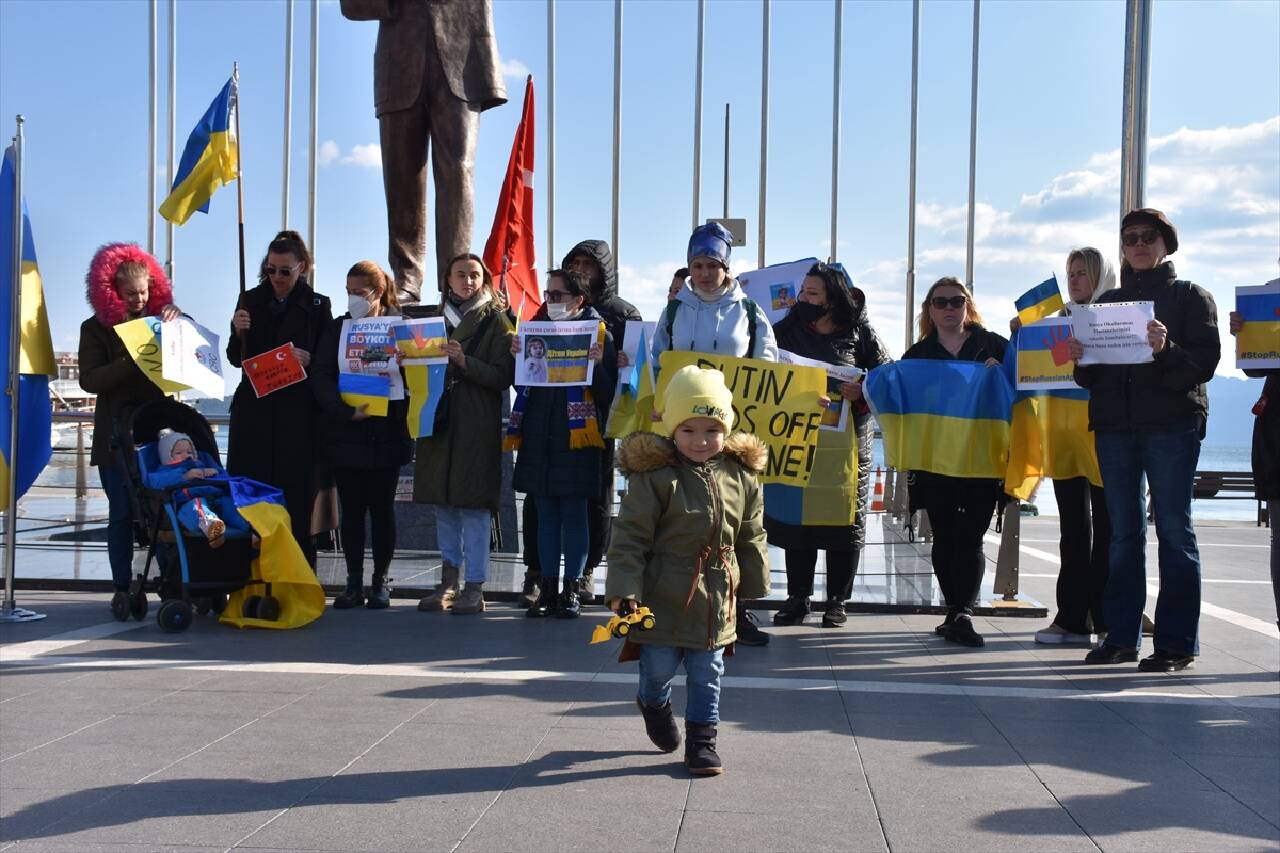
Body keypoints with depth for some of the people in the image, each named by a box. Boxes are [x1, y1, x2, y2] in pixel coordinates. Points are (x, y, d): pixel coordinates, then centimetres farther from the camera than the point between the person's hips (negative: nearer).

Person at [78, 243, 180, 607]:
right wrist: (131, 363, -23)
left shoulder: (157, 319, 11)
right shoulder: (96, 328, 1)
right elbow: (89, 380, -10)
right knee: (122, 512, -1)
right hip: (117, 436, -2)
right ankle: (122, 587, 5)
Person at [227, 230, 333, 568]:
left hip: (297, 416, -2)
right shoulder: (250, 300, 10)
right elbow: (236, 359, 12)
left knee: (295, 502, -3)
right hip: (253, 411, 3)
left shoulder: (317, 306, 3)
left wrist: (308, 360, -16)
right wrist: (238, 332, -7)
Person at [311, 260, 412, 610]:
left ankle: (380, 582, 14)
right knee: (351, 510, 5)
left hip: (386, 435, -2)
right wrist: (346, 411, -17)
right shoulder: (338, 328, 6)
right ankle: (354, 583, 12)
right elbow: (320, 376, -4)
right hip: (346, 434, 2)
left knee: (382, 509, 4)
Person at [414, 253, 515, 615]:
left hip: (477, 425, -5)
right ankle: (448, 582, 16)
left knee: (473, 503, -7)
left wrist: (465, 362, -19)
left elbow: (504, 375, -7)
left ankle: (474, 588, -2)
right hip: (440, 419, 5)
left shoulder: (495, 320, 1)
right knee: (443, 502, 8)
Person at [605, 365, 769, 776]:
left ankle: (701, 741, 24)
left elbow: (751, 538, 12)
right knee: (659, 668, 8)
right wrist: (624, 588, -17)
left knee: (707, 676, 10)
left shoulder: (741, 476, 1)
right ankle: (655, 705, 41)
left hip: (716, 600, 3)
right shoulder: (654, 475, -13)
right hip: (663, 598, -3)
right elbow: (630, 536, -13)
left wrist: (754, 584, 16)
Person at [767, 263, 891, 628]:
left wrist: (862, 393, -18)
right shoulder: (787, 330, 6)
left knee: (844, 516, 4)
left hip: (847, 438, -2)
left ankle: (837, 599, 15)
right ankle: (797, 597, 13)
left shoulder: (859, 333, -2)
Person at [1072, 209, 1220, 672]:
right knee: (1124, 533, 7)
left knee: (1174, 530, -4)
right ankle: (1121, 636, 11)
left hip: (1171, 425, -4)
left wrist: (1166, 350, -22)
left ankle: (1176, 643, -1)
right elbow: (1091, 376, 15)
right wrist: (1081, 361, -6)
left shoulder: (1190, 297, 6)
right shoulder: (1107, 301, 17)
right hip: (1114, 426, 4)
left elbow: (1205, 363, -5)